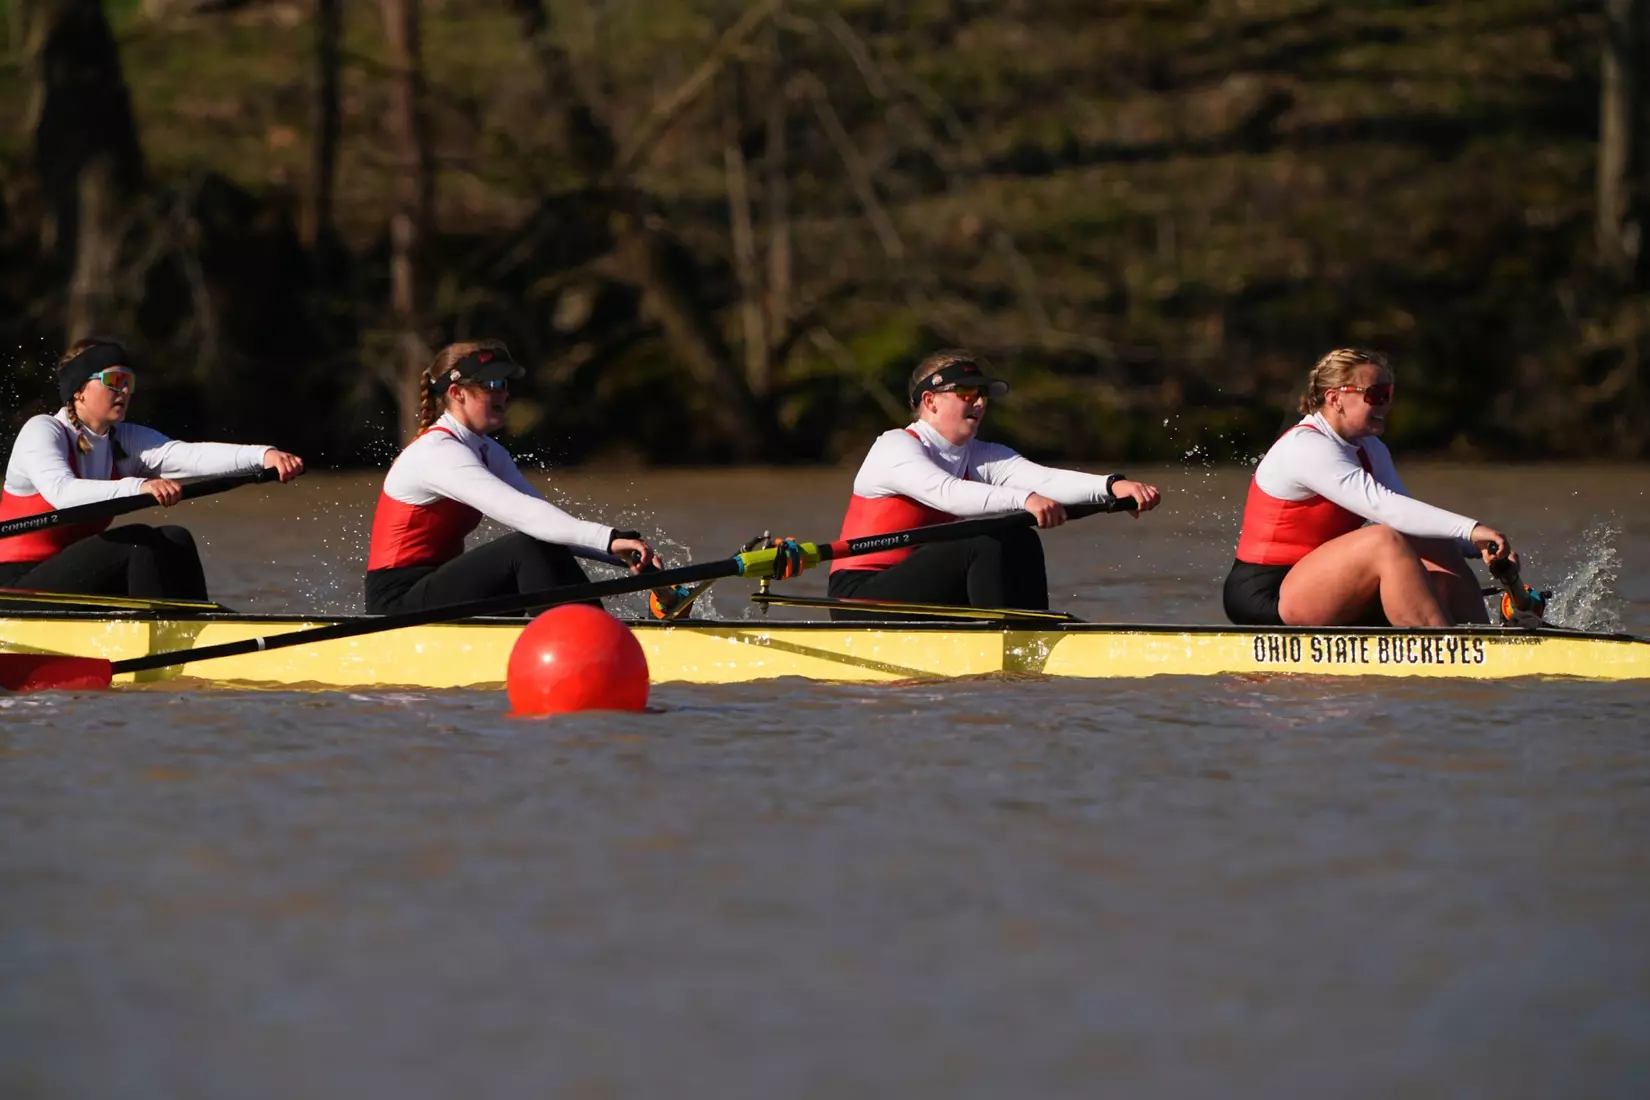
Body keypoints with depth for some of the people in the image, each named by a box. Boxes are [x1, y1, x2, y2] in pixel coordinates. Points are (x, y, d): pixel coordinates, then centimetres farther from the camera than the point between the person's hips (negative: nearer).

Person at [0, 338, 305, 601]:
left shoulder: (125, 441, 8)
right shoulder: (42, 432, -11)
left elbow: (192, 455, -9)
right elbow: (61, 492, -32)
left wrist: (263, 455, -27)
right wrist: (138, 487, -47)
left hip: (78, 573, 7)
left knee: (175, 540, -10)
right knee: (139, 540, -24)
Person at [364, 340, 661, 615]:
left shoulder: (489, 453, 12)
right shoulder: (438, 453, -18)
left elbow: (551, 522, 3)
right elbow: (519, 511, -32)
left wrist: (626, 553, -11)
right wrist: (609, 540, -40)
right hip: (398, 602, -9)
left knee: (551, 556, -5)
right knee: (528, 549, -23)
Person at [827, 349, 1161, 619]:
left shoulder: (981, 457, 8)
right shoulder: (895, 448, -14)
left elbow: (1043, 479, -10)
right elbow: (946, 493, -34)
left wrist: (1111, 486, -28)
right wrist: (1023, 500, -48)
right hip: (859, 598, -8)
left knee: (1021, 543, -6)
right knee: (983, 547, -25)